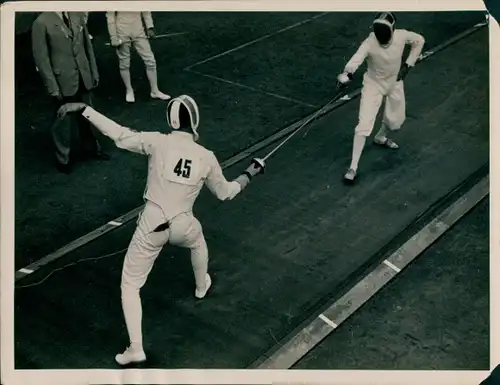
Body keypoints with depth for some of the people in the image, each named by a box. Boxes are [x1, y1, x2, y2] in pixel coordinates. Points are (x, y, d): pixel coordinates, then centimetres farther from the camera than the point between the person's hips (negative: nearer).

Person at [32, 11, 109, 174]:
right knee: (64, 121, 10)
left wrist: (94, 72, 9)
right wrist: (52, 87, -13)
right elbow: (41, 58, -12)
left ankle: (91, 147, 41)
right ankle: (64, 159, 29)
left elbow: (87, 46, 9)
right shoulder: (42, 22, -13)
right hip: (63, 82, -4)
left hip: (83, 78, 5)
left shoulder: (77, 15, 2)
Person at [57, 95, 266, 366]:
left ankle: (135, 349, 5)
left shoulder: (158, 142, -13)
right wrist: (250, 173, 22)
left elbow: (119, 135, -18)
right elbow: (225, 193, 7)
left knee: (130, 285, 13)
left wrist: (83, 109, -15)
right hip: (182, 226, 3)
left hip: (152, 226, -2)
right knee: (197, 240, 41)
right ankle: (201, 286, 65)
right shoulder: (206, 156, -5)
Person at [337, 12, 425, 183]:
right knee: (364, 125, -16)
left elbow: (419, 40, 0)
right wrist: (347, 74, -70)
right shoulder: (370, 42, -31)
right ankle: (353, 167, -11)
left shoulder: (401, 35, -21)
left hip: (394, 83, 4)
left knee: (396, 120, 19)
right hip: (373, 85, -4)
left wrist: (408, 65, -7)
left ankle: (380, 137, 53)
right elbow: (356, 59, -49)